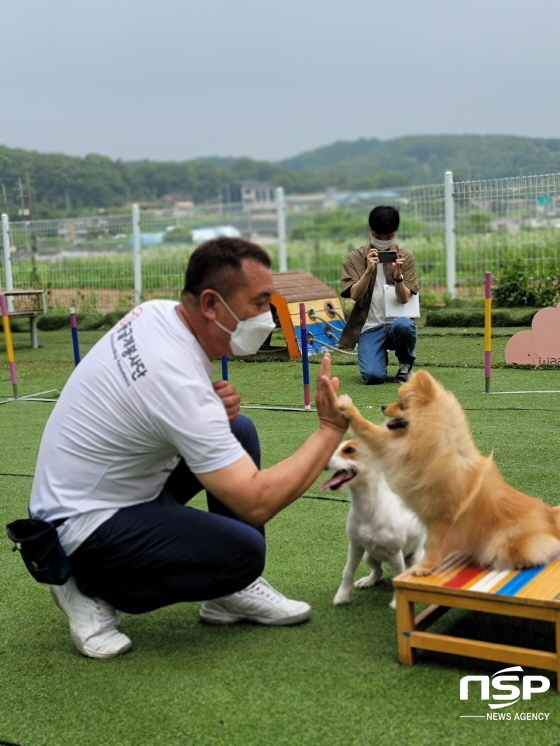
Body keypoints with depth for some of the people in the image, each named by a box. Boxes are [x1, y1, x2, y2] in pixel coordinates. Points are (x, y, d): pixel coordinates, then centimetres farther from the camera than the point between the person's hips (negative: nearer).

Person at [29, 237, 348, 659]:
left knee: (238, 431, 6)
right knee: (245, 551, -21)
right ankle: (97, 591, -2)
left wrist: (216, 407, -10)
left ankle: (232, 592, 10)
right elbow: (257, 503, -30)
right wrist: (331, 429, -21)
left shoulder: (159, 312, -6)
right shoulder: (178, 382, -31)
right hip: (83, 527, -9)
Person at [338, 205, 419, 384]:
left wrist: (398, 276, -24)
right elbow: (355, 295, -10)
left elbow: (404, 299, -6)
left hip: (395, 321, 0)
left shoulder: (405, 257, 3)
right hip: (369, 328, 0)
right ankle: (381, 356, 16)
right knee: (373, 376, -24)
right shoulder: (355, 258, 2)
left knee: (404, 325, -38)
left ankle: (406, 363, -3)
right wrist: (369, 270, -24)